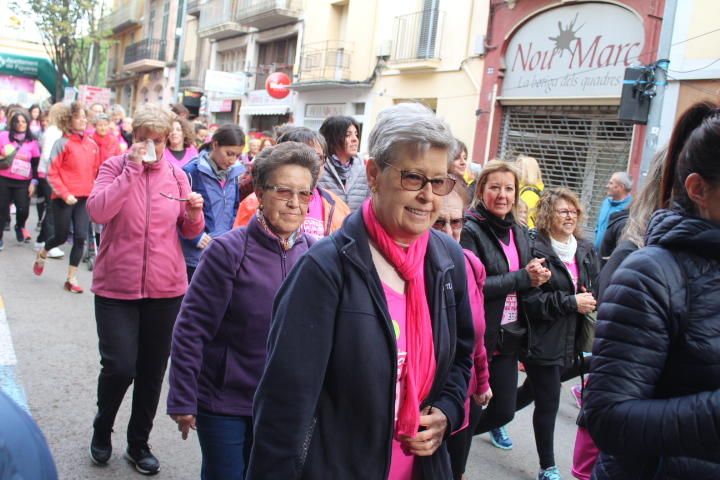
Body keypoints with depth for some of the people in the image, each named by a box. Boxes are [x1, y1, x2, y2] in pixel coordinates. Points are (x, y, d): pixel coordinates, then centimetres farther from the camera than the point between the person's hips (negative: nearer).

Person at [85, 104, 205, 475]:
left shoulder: (176, 174, 6)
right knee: (119, 367, -8)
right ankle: (102, 430, 24)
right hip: (117, 287, -3)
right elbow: (97, 211, -20)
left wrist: (194, 214, -11)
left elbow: (188, 232, 11)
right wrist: (132, 168, -21)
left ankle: (139, 444, 30)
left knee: (152, 372, 11)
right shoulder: (115, 166, -2)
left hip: (165, 288, 3)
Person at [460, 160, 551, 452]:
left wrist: (537, 277, -6)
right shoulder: (470, 230, -12)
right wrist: (523, 277, -20)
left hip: (509, 336, 7)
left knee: (504, 411, 14)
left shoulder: (519, 233, 11)